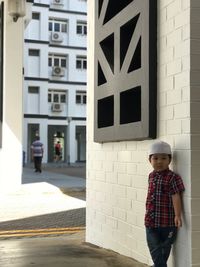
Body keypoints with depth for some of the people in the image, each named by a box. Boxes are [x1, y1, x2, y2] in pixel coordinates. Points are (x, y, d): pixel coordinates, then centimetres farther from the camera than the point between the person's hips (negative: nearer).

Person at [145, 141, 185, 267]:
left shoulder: (173, 177, -14)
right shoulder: (151, 176, 5)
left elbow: (176, 197, -20)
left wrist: (177, 215, -29)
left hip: (167, 221, -5)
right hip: (151, 220, 5)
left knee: (165, 248, 12)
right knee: (154, 248, 7)